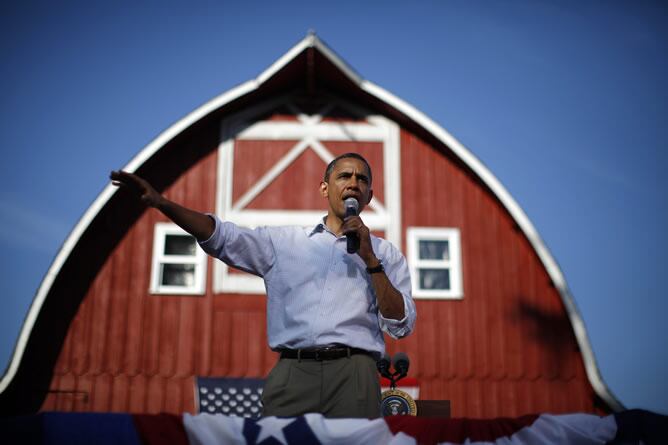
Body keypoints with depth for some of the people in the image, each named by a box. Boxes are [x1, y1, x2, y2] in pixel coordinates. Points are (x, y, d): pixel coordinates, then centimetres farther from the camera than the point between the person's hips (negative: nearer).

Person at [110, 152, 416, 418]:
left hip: (353, 377, 0)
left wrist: (370, 259, -2)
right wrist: (160, 202, -10)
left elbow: (401, 326, 5)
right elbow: (222, 237, 3)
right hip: (292, 374, 0)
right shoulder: (284, 241, 15)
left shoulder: (385, 253, 14)